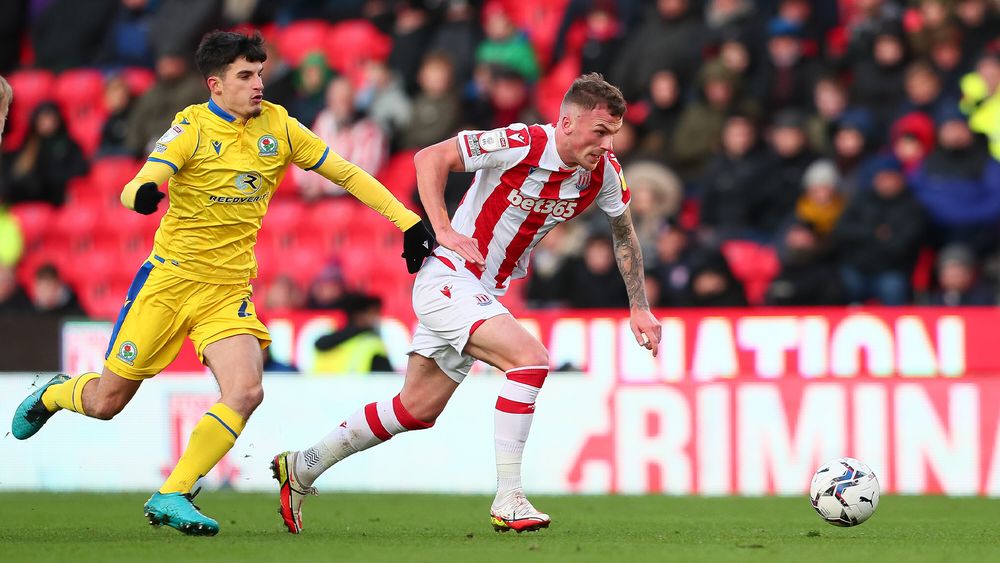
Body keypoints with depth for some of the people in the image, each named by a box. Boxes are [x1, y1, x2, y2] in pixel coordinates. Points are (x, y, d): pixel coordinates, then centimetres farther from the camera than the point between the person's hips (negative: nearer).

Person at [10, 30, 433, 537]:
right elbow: (134, 190, -23)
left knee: (245, 391, -22)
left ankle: (171, 498, -13)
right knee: (106, 402, 3)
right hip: (169, 279, -3)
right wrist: (142, 194, -48)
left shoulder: (277, 125, 0)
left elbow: (346, 174, 7)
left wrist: (408, 222, 0)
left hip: (229, 291, 3)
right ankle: (54, 394, 40)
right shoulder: (191, 128, -11)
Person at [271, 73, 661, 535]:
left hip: (485, 295, 8)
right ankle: (508, 500, -23)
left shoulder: (603, 172, -3)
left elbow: (624, 234, 16)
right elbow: (430, 158, -17)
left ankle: (302, 468, 28)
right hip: (448, 279, -8)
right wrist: (443, 230, -25)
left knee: (417, 410, 13)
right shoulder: (521, 145, -23)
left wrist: (639, 308, 14)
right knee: (530, 358, -26)